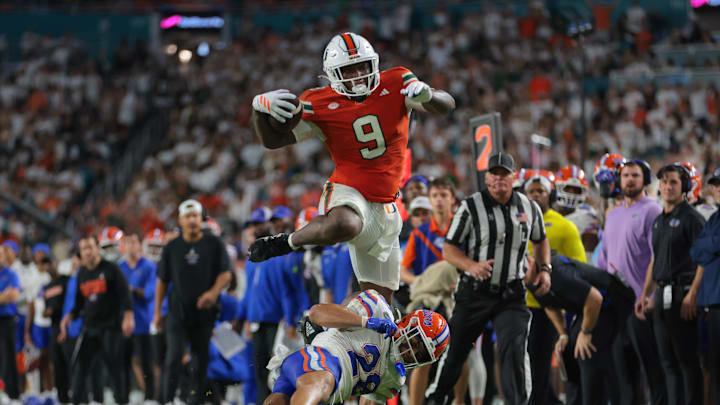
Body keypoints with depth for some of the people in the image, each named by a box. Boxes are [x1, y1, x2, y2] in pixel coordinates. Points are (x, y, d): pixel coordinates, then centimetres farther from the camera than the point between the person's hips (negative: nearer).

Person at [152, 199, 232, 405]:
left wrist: (214, 291, -19)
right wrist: (157, 311, 8)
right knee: (174, 358, -12)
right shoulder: (172, 247, 6)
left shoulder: (214, 244, 3)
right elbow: (162, 280, 11)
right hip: (178, 312, 0)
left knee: (201, 359, 5)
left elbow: (226, 274, 1)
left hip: (205, 312, 0)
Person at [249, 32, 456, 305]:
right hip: (348, 191, -4)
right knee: (345, 226, -42)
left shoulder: (395, 85, -2)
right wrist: (260, 108, -23)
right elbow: (273, 140, -3)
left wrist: (427, 95, -34)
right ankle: (288, 242, -18)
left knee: (380, 296, 5)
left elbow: (446, 106, -11)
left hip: (384, 205, 4)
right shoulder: (322, 104, -7)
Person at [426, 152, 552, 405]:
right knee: (454, 351, 9)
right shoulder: (471, 207, -8)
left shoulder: (530, 208, 3)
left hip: (512, 295, 1)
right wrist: (472, 266, -26)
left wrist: (545, 269, 6)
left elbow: (540, 241, 23)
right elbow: (449, 249, -7)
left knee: (514, 350, -15)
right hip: (474, 291, -1)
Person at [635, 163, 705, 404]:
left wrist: (692, 295, -20)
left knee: (688, 359, -7)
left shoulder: (691, 218, -7)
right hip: (662, 295, 8)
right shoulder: (658, 221, 18)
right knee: (668, 362, 9)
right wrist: (645, 295, 18)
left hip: (682, 294, -8)